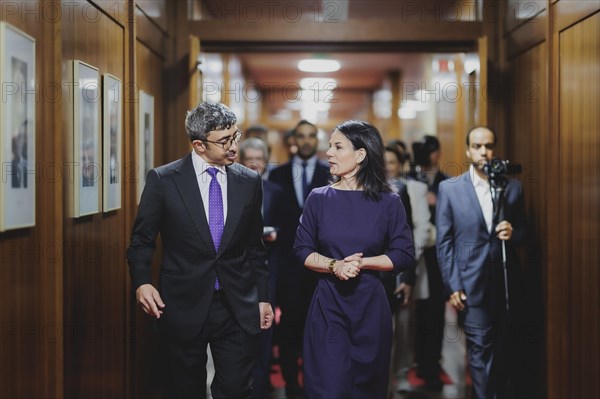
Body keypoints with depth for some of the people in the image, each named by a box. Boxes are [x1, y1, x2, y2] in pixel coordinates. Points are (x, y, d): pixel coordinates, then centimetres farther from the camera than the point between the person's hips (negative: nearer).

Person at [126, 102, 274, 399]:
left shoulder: (249, 181, 4)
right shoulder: (163, 180, -5)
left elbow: (254, 246, 11)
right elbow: (141, 240, 1)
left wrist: (262, 297, 11)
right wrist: (141, 282, -15)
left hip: (238, 309, 2)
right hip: (184, 307, -1)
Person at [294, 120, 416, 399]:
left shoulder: (388, 202, -2)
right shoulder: (319, 198, 2)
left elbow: (405, 256, -3)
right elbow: (302, 250, 2)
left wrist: (361, 263, -14)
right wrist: (334, 265, -15)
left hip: (371, 306, 0)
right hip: (328, 305, 0)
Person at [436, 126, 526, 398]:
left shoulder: (513, 187, 6)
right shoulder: (449, 188, -1)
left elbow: (523, 232, 13)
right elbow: (444, 242, -2)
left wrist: (512, 233, -12)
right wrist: (453, 286, -8)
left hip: (505, 283, 3)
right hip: (472, 284, -3)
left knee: (500, 350, 12)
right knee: (480, 351, -3)